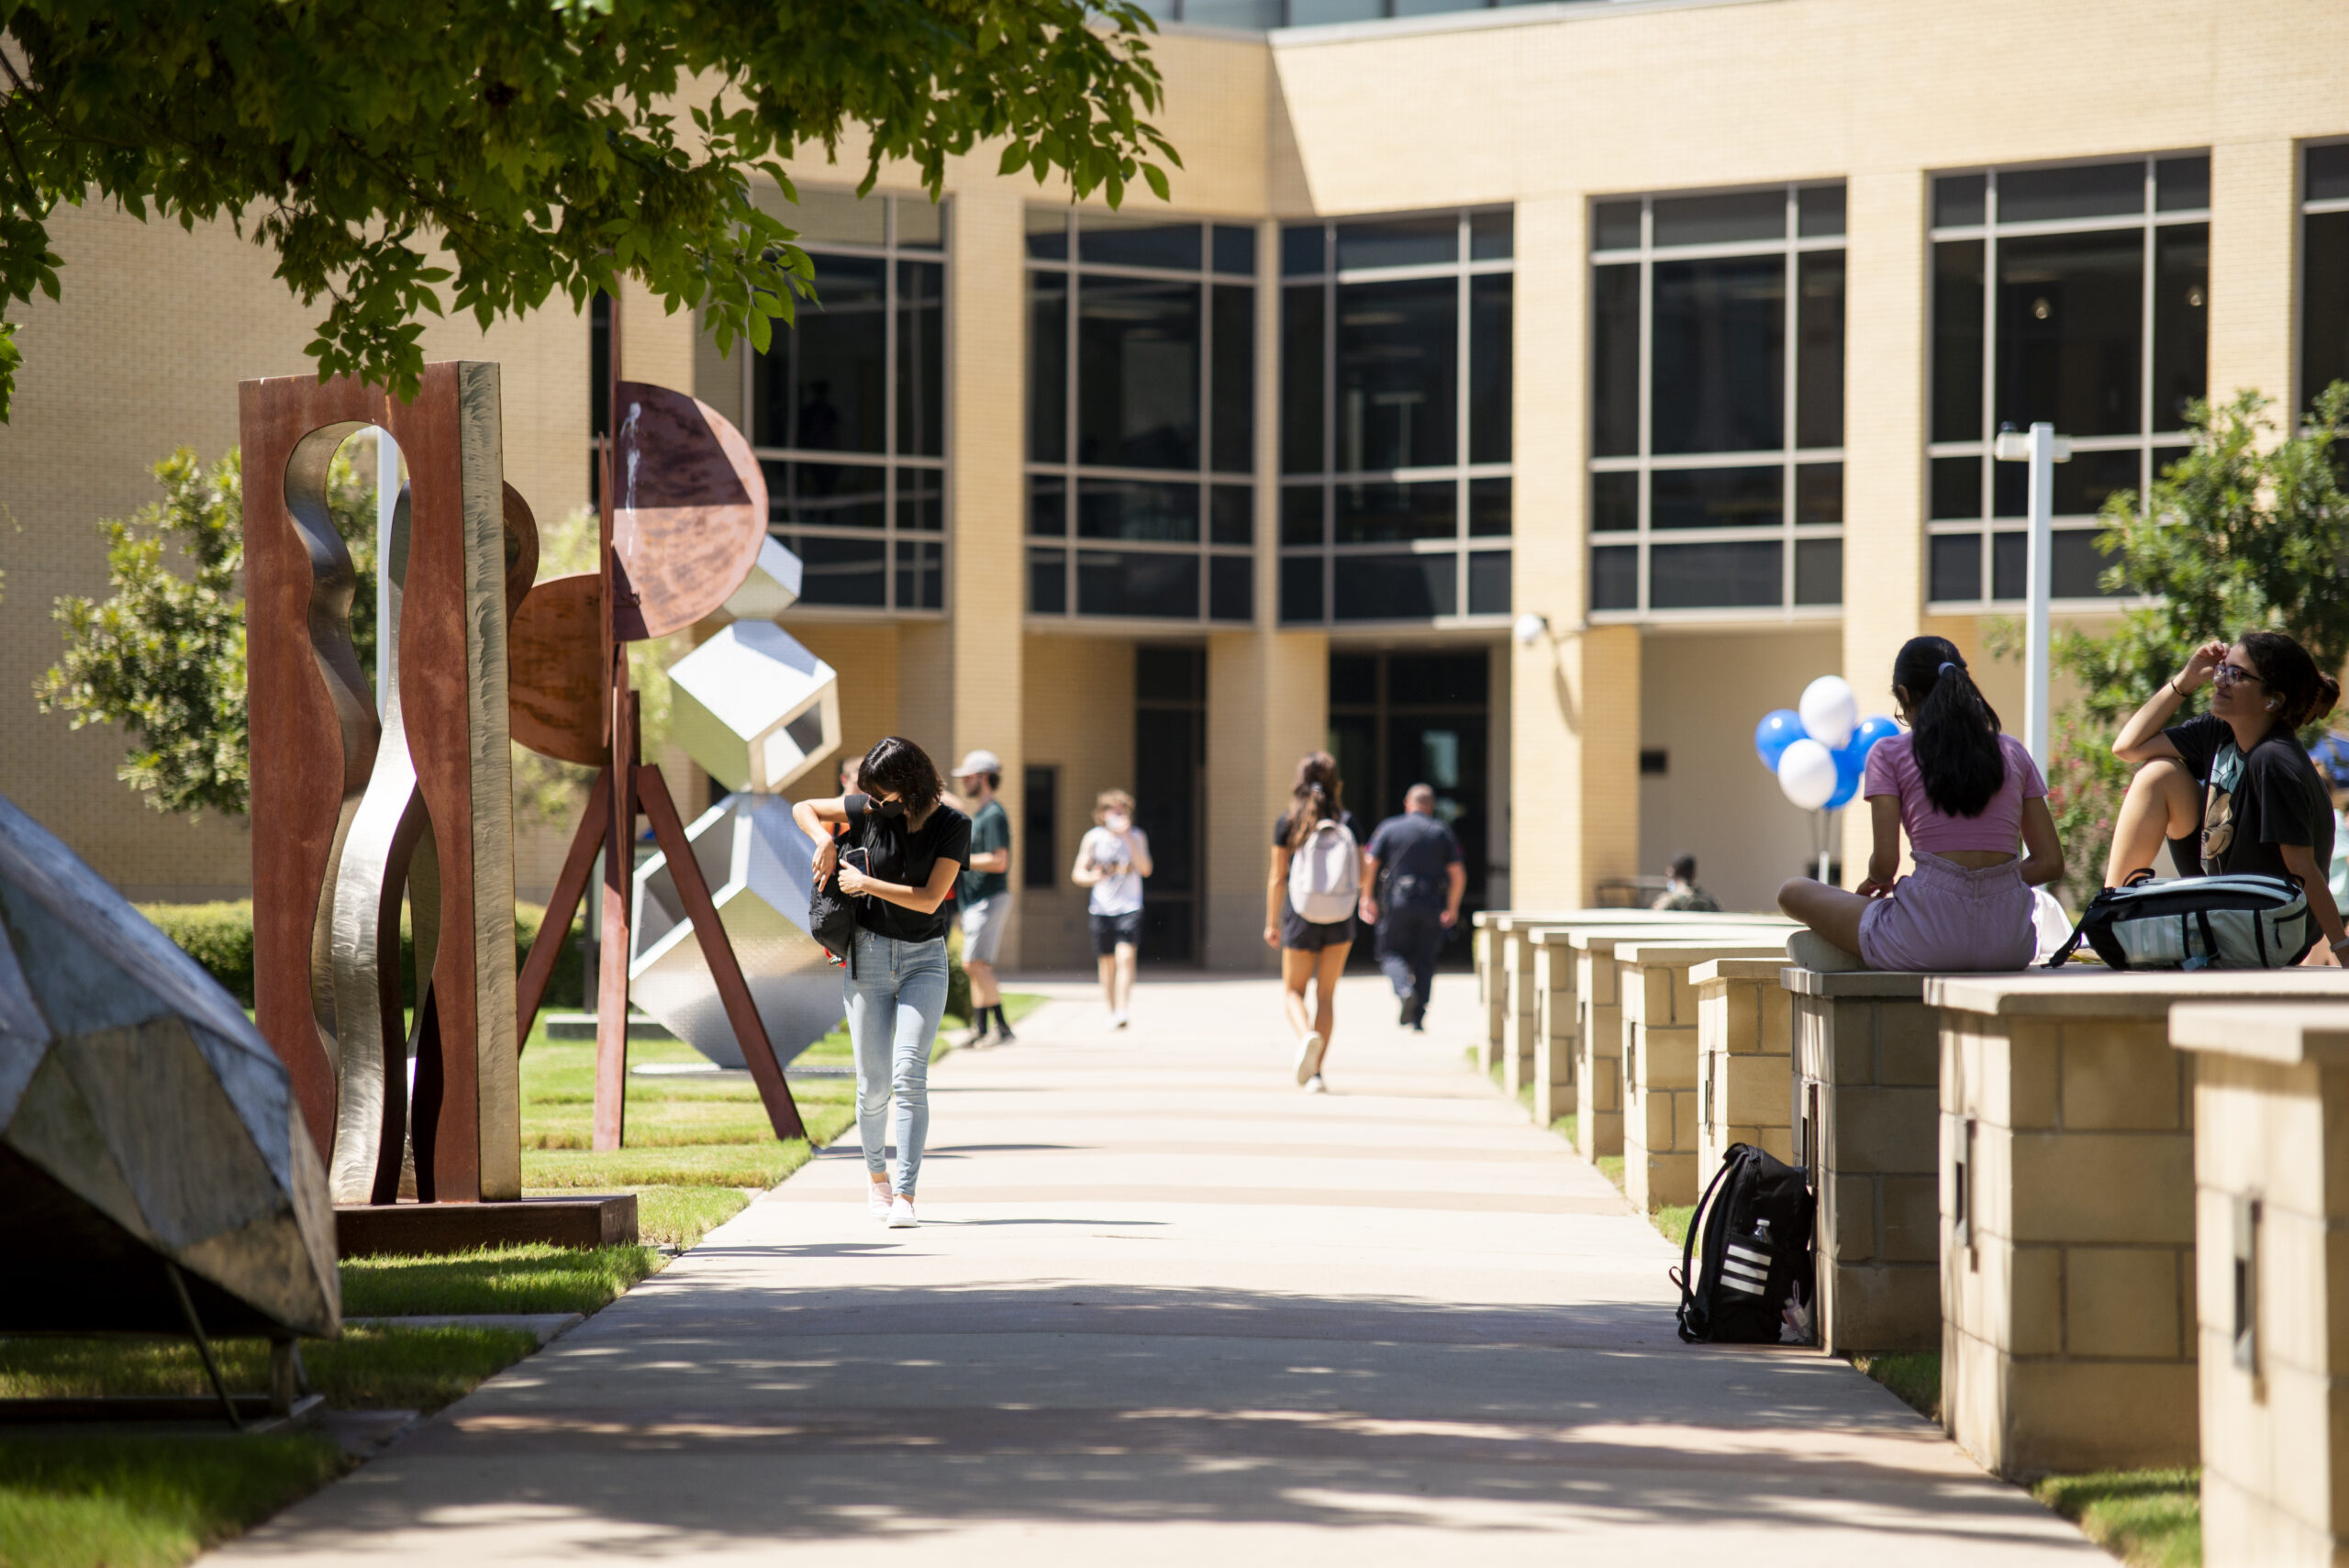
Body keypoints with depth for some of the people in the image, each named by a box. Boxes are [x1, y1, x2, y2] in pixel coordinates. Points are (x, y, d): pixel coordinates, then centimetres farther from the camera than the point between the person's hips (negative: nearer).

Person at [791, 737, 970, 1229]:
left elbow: (930, 897, -15)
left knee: (909, 1074, -16)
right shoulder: (871, 810, -2)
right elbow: (803, 809, 10)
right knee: (874, 1084, 2)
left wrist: (867, 884, -15)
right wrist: (825, 838, -9)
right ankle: (877, 1177, 27)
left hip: (924, 959, -2)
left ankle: (905, 1197, -19)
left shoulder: (953, 826, -8)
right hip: (869, 955, 2)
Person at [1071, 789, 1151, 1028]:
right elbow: (1077, 873, 5)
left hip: (1129, 908, -1)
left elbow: (1145, 869, -9)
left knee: (1125, 957, -17)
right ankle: (1112, 1011, 18)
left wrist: (1128, 839, -14)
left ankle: (1121, 1012, -25)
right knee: (1107, 962, 4)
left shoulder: (1137, 837, 4)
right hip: (1101, 908, 1)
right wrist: (1092, 877, -18)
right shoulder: (1093, 838, 4)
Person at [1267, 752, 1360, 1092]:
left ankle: (1306, 1035, -20)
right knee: (1326, 994, 9)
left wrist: (1271, 922, 7)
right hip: (1339, 920, 1)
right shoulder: (1347, 821, -2)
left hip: (1300, 915, -1)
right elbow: (1361, 875, 0)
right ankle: (1315, 1072, 4)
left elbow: (1278, 878, -2)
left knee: (1293, 990, 12)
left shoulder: (1288, 822, -3)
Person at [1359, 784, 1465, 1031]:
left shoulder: (1389, 828, 4)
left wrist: (1367, 898, 4)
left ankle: (1404, 990, -20)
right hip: (1431, 905, 1)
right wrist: (1452, 908, 11)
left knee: (1392, 953, 9)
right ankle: (1418, 1017, 3)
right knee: (1424, 961, 9)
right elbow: (1458, 874, 3)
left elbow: (1369, 863, -4)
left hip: (1397, 901, -1)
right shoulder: (1442, 832, 8)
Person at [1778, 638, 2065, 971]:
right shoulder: (2013, 753, 13)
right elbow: (2050, 862, 11)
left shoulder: (1889, 753, 3)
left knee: (1792, 893, 18)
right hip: (2010, 942, 4)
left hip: (1929, 939, -4)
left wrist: (1877, 881, 18)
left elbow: (1885, 862, -4)